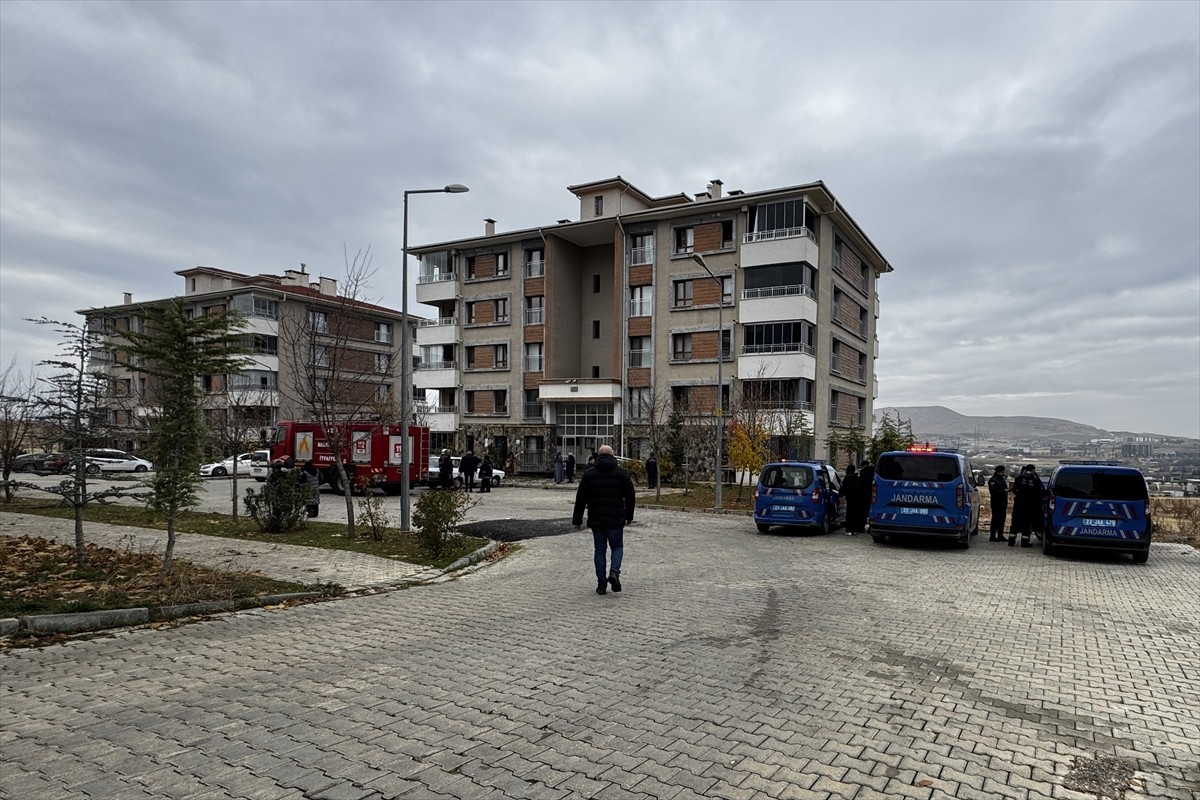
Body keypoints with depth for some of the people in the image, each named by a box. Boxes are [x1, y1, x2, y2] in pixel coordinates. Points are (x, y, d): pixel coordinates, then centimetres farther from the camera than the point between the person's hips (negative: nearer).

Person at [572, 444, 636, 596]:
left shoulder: (588, 474, 3)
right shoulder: (622, 474, 1)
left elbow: (580, 499, 2)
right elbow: (631, 497, 4)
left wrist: (577, 520, 8)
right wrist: (628, 516, 16)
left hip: (596, 520, 1)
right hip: (616, 520, -1)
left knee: (599, 550, 9)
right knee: (617, 547, 14)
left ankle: (601, 583, 7)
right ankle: (614, 572, -11)